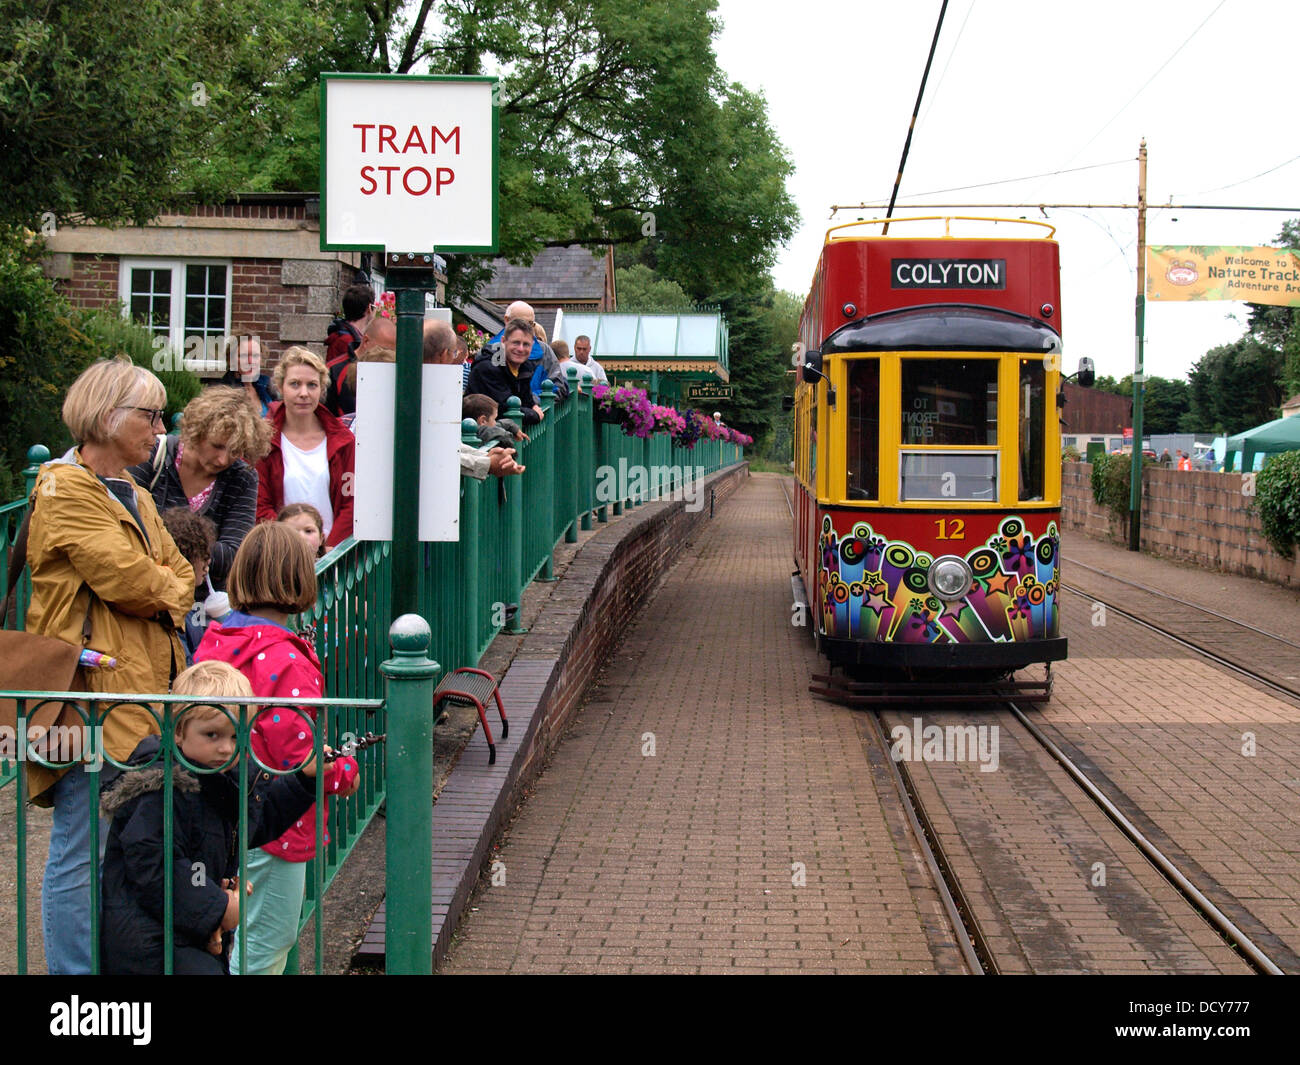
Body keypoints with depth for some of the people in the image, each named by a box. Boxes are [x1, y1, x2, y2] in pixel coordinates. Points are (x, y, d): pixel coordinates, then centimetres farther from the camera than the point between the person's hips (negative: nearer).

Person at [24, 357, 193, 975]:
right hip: (97, 693, -9)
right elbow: (130, 579, -16)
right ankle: (72, 967, 5)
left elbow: (180, 577, 16)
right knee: (82, 856, -3)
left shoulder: (134, 498, 20)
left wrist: (157, 593, -4)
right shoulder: (65, 490, -9)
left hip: (145, 697, 9)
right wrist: (166, 589, 2)